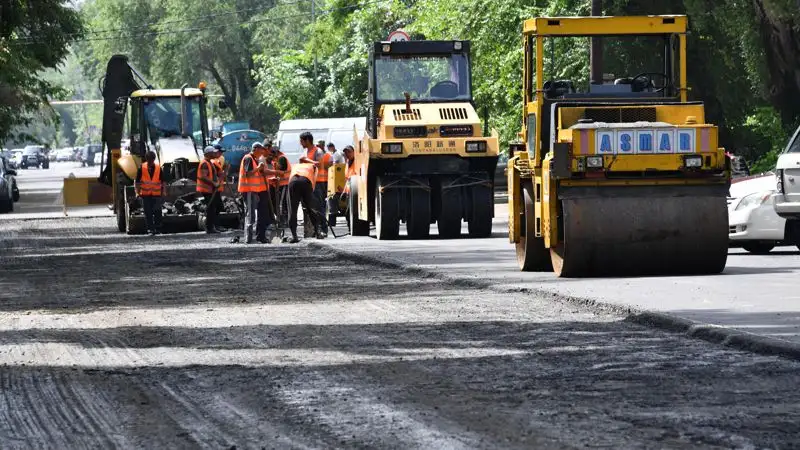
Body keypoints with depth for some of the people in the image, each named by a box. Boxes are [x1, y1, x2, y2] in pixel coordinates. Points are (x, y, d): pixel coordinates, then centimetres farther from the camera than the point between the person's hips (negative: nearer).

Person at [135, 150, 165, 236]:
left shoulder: (158, 168, 0)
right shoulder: (141, 168, -3)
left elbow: (162, 182, 8)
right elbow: (137, 181, 3)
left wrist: (162, 192, 7)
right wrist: (138, 192, -2)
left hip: (156, 194, 0)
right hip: (145, 194, 0)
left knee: (157, 212, -4)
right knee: (148, 213, 0)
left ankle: (157, 229, 6)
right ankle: (150, 229, 6)